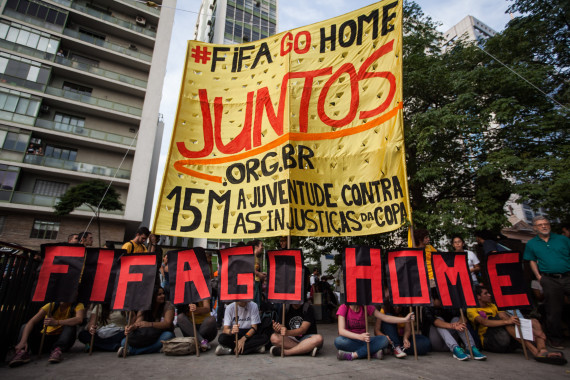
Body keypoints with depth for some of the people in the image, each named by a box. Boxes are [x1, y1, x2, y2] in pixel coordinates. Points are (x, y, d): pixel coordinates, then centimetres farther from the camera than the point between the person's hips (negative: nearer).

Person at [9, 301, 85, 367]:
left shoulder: (77, 306, -12)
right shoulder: (52, 305, -8)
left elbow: (79, 319, -32)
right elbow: (31, 322, -18)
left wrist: (56, 322, -38)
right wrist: (23, 341, -33)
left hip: (62, 338, -2)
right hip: (45, 339, 3)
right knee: (25, 326, -12)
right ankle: (23, 352, -32)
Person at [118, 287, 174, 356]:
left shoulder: (168, 305, -9)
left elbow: (167, 323, -21)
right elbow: (138, 322, -14)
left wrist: (149, 324, -36)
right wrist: (131, 327, -39)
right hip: (146, 338, 2)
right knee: (124, 342, -17)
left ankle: (131, 350, -34)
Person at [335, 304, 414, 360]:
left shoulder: (367, 307, -2)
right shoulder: (343, 308, -13)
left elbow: (385, 317, -5)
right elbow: (341, 331, -23)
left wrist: (405, 319, -17)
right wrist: (360, 336, -39)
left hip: (363, 341, 3)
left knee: (384, 340, -23)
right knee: (338, 341, -36)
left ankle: (352, 355, -28)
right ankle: (373, 353, -22)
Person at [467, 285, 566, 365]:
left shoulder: (492, 306, 26)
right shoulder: (472, 310, 2)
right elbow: (484, 322, -18)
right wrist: (506, 321, -30)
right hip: (488, 339, -7)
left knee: (533, 321, -4)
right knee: (502, 315, -28)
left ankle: (542, 351, -34)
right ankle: (535, 351, -34)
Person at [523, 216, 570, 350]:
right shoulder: (531, 244, 8)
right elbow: (532, 261, 11)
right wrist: (539, 277, 1)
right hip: (549, 280, 0)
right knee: (553, 311, 6)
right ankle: (555, 339, 18)